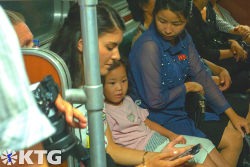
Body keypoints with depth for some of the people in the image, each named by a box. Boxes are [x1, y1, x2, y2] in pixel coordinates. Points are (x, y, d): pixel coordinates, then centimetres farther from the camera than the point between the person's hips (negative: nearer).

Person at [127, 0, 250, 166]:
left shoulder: (183, 37, -2)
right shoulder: (149, 46, -25)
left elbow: (202, 76, 5)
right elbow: (155, 101, -23)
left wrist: (232, 114, 4)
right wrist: (187, 87, -7)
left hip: (181, 111, 8)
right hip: (159, 120, -8)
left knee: (235, 137, 8)